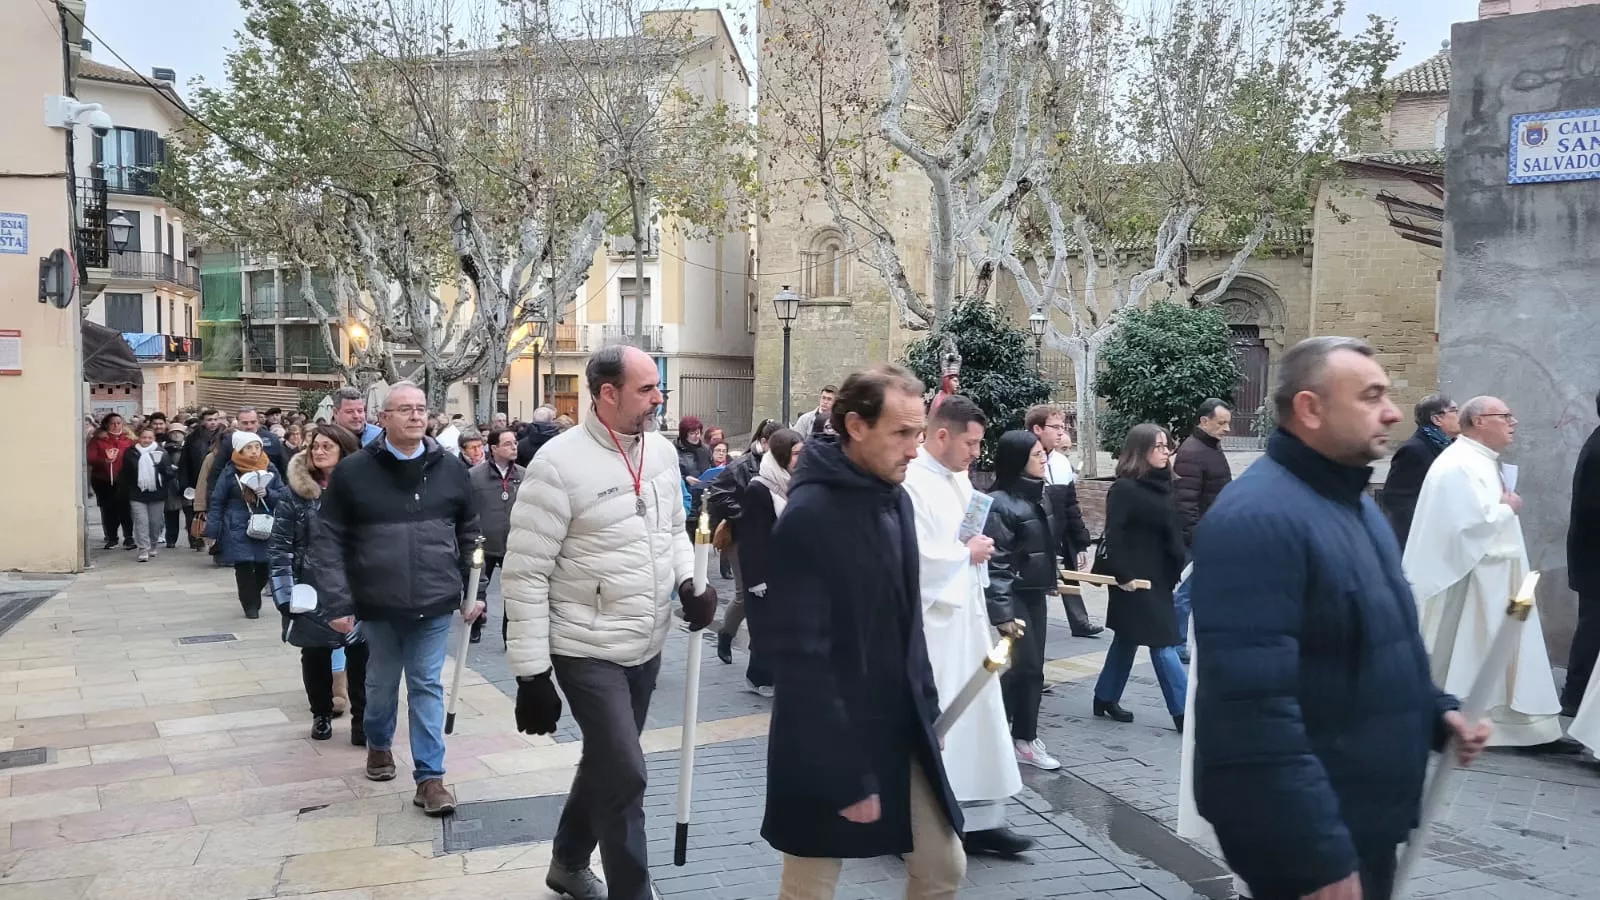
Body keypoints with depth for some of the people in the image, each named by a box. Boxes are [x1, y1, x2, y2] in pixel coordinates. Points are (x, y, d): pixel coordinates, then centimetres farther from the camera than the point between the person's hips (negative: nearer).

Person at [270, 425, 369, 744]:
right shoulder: (296, 492, -1)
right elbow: (279, 546, -2)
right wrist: (284, 594, -10)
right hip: (313, 592, 1)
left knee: (359, 654, 0)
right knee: (315, 655, 13)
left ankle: (362, 719, 14)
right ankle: (321, 714, 32)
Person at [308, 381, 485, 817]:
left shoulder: (451, 470, 2)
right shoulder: (353, 471, -6)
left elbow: (469, 535, 9)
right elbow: (329, 539, -5)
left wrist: (473, 592, 7)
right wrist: (338, 602, -11)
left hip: (434, 604, 0)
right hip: (379, 603, 0)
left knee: (427, 686, 5)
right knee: (381, 681, 18)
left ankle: (430, 776, 11)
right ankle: (378, 743, 44)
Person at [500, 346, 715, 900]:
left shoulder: (662, 451, 2)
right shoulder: (559, 464, -19)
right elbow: (524, 573, -16)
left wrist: (688, 583, -3)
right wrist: (531, 671, -16)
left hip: (647, 645, 7)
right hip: (587, 650, -7)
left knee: (607, 763, 21)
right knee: (624, 774, -7)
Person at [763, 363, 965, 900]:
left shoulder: (896, 499, 4)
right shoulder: (807, 518, -21)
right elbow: (803, 659, -23)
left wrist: (925, 703, 11)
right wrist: (848, 776, -21)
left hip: (903, 734, 7)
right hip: (830, 747, -7)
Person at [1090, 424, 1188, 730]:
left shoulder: (1162, 486, 9)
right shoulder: (1124, 489, -15)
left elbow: (1172, 533, 13)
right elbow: (1114, 536, -18)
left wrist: (1175, 572, 8)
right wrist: (1123, 576, -20)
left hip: (1158, 578, 8)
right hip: (1134, 579, -8)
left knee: (1127, 639, 17)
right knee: (1163, 645, -5)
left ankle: (1106, 698, 29)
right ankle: (1185, 713, 0)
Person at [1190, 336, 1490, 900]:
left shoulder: (1355, 502, 10)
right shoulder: (1257, 519, -24)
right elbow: (1255, 708, -30)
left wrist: (1435, 709, 7)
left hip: (1366, 818, 10)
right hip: (1309, 835, -9)